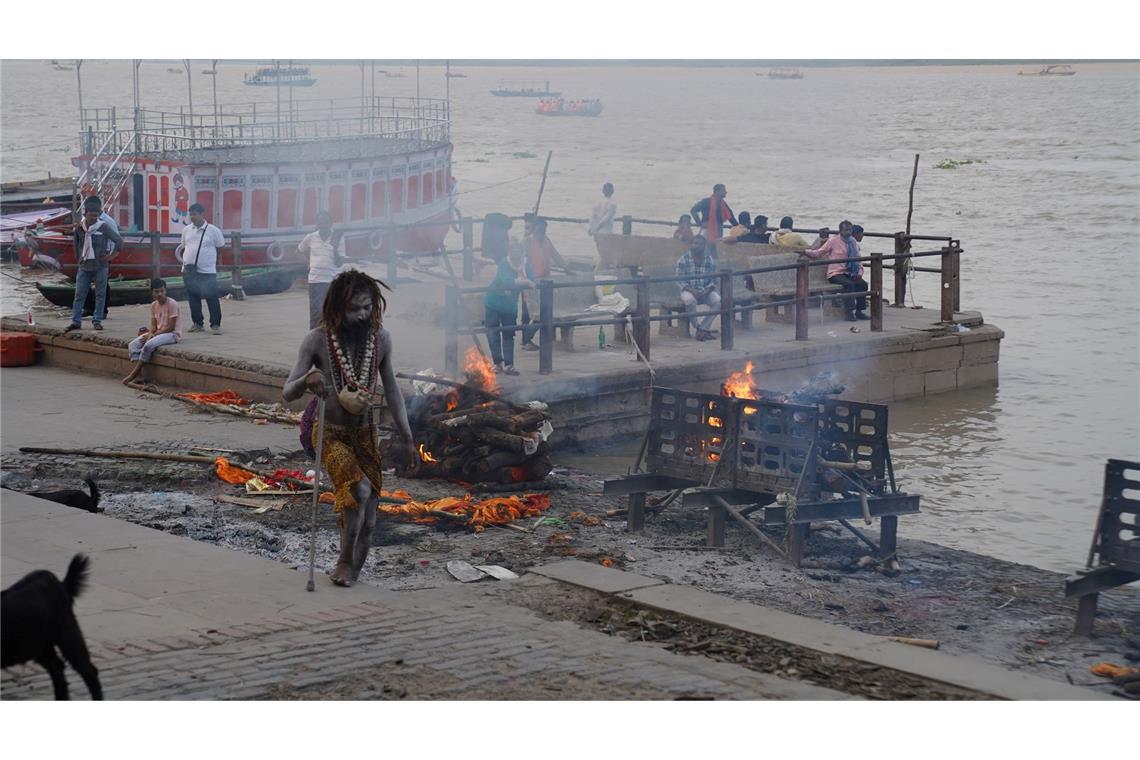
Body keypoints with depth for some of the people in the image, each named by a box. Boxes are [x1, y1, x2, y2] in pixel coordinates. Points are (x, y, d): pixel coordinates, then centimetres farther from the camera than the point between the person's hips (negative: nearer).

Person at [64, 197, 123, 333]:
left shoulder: (103, 227, -8)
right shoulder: (79, 228, 2)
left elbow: (119, 240, -6)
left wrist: (112, 255, -6)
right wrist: (78, 257, 14)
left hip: (100, 266, -3)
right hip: (84, 266, 3)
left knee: (100, 294, 3)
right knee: (79, 295, 3)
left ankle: (97, 321, 11)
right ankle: (76, 321, 7)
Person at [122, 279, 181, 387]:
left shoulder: (172, 304, -14)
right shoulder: (154, 305, 7)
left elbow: (170, 327, -16)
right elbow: (154, 326, 10)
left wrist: (153, 335, -18)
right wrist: (150, 333, -14)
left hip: (173, 334, -7)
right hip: (158, 332, 7)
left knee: (149, 345, -33)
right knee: (133, 345, -13)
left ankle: (133, 374, -22)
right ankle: (138, 376, -23)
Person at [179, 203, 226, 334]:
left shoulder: (213, 231, -3)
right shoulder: (186, 230, 8)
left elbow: (221, 248, 5)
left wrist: (213, 261, 3)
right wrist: (185, 261, 10)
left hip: (207, 271, -4)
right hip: (189, 271, 4)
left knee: (212, 298, -4)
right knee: (193, 298, 9)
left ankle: (215, 325, 4)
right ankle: (197, 323, 19)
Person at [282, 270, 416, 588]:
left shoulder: (381, 338, -7)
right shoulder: (318, 340, -16)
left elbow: (392, 391, 5)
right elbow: (287, 393, -15)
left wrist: (407, 439, 6)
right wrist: (307, 380, -38)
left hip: (365, 432, 4)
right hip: (330, 432, -4)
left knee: (367, 516, 2)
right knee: (360, 488, -27)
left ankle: (354, 569, 22)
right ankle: (345, 561, -9)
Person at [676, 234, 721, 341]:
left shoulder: (710, 261, 5)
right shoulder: (683, 260, -1)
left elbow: (714, 281, 6)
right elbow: (680, 280, -5)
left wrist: (707, 291, -14)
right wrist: (692, 290, -20)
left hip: (706, 291, 3)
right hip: (689, 290, -2)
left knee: (718, 301, -27)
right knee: (690, 300, -38)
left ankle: (702, 329, -26)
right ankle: (698, 327, -22)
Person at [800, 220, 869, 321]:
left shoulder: (853, 242, 13)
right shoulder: (833, 241, -1)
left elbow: (858, 260, 15)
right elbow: (819, 253, 3)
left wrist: (859, 273, -1)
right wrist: (806, 251, -11)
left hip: (849, 274, 5)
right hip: (836, 274, -5)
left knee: (862, 284, -21)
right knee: (849, 284, -33)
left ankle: (859, 311, -9)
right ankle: (849, 313, -31)